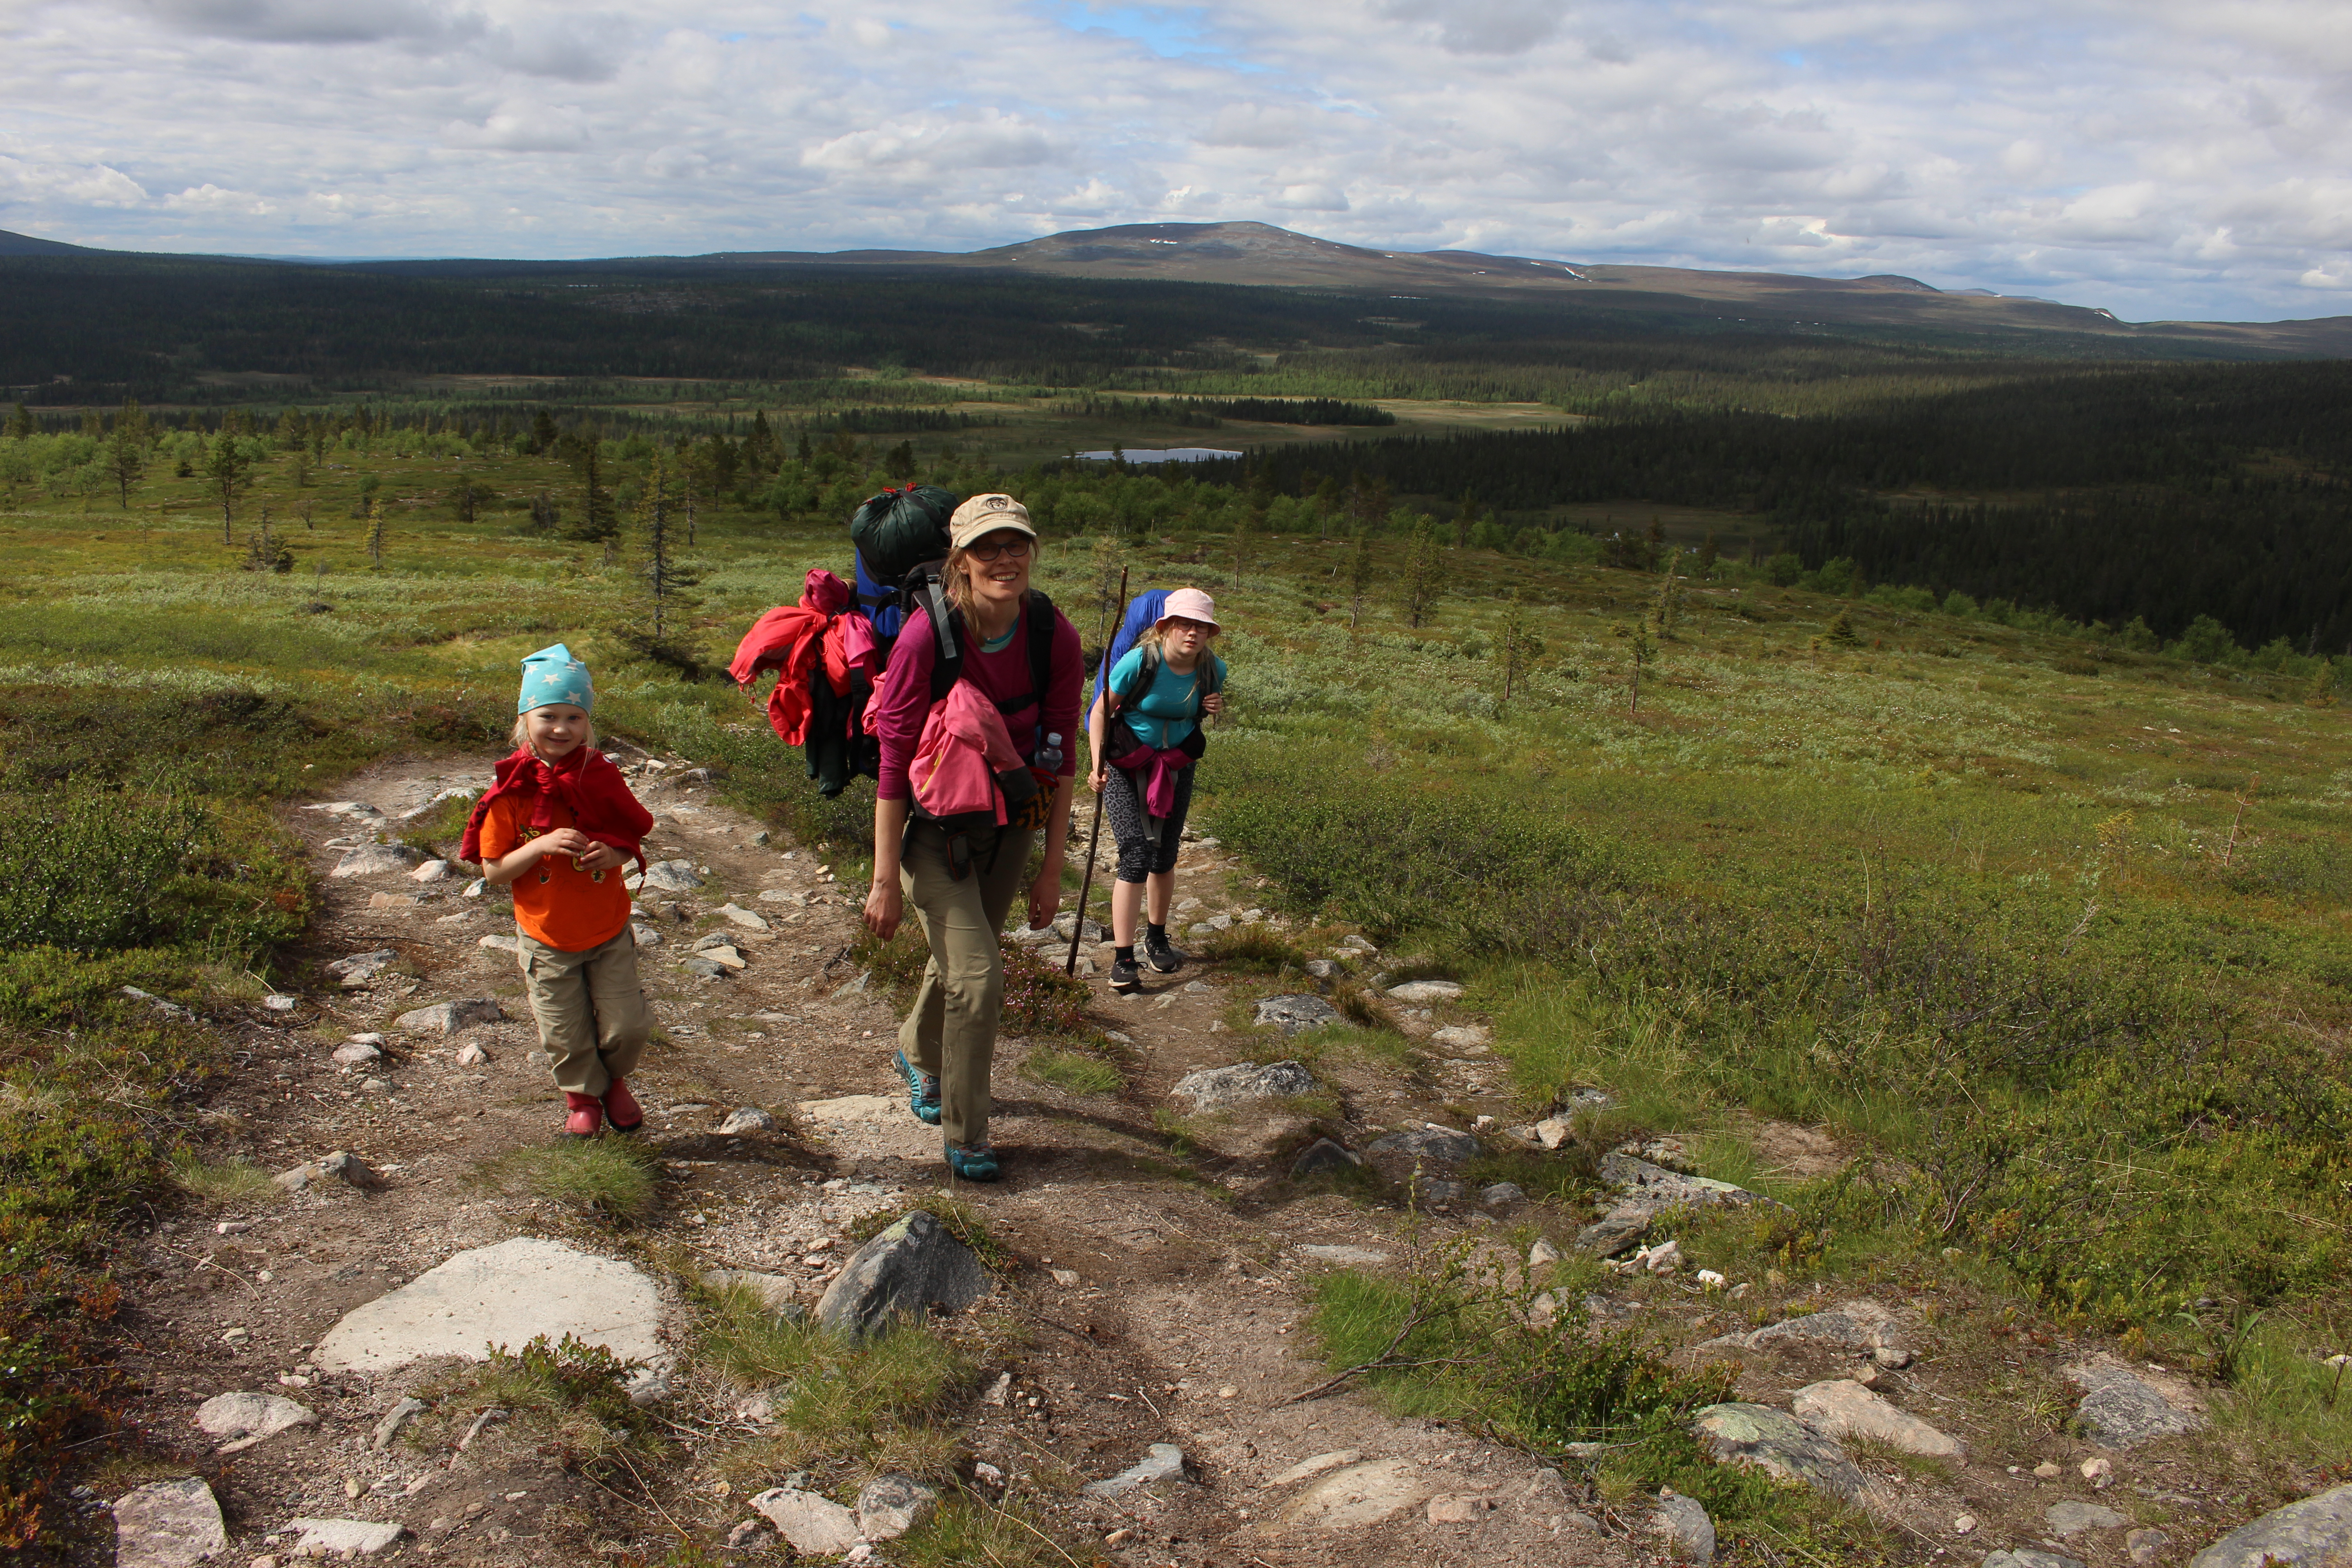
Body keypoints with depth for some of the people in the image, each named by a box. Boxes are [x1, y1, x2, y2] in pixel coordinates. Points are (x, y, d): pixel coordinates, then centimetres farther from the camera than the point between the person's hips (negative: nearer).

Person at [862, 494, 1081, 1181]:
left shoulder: (1054, 636, -16)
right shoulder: (928, 636, -26)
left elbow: (1059, 757, -6)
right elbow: (894, 761, -20)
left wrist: (1051, 868, -4)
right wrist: (885, 880, -18)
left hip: (1008, 822, 4)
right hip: (932, 822, -4)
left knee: (960, 958, 21)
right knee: (978, 973, -12)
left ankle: (919, 1055, 53)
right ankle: (965, 1135, 9)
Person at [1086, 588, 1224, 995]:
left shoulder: (1213, 669, -8)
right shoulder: (1140, 661, -21)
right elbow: (1101, 711, -11)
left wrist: (1215, 706, -9)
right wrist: (1097, 764, -20)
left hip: (1176, 766, 4)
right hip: (1126, 765, -4)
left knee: (1165, 856, 10)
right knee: (1137, 853, -15)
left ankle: (1157, 939, 34)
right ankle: (1122, 959, -12)